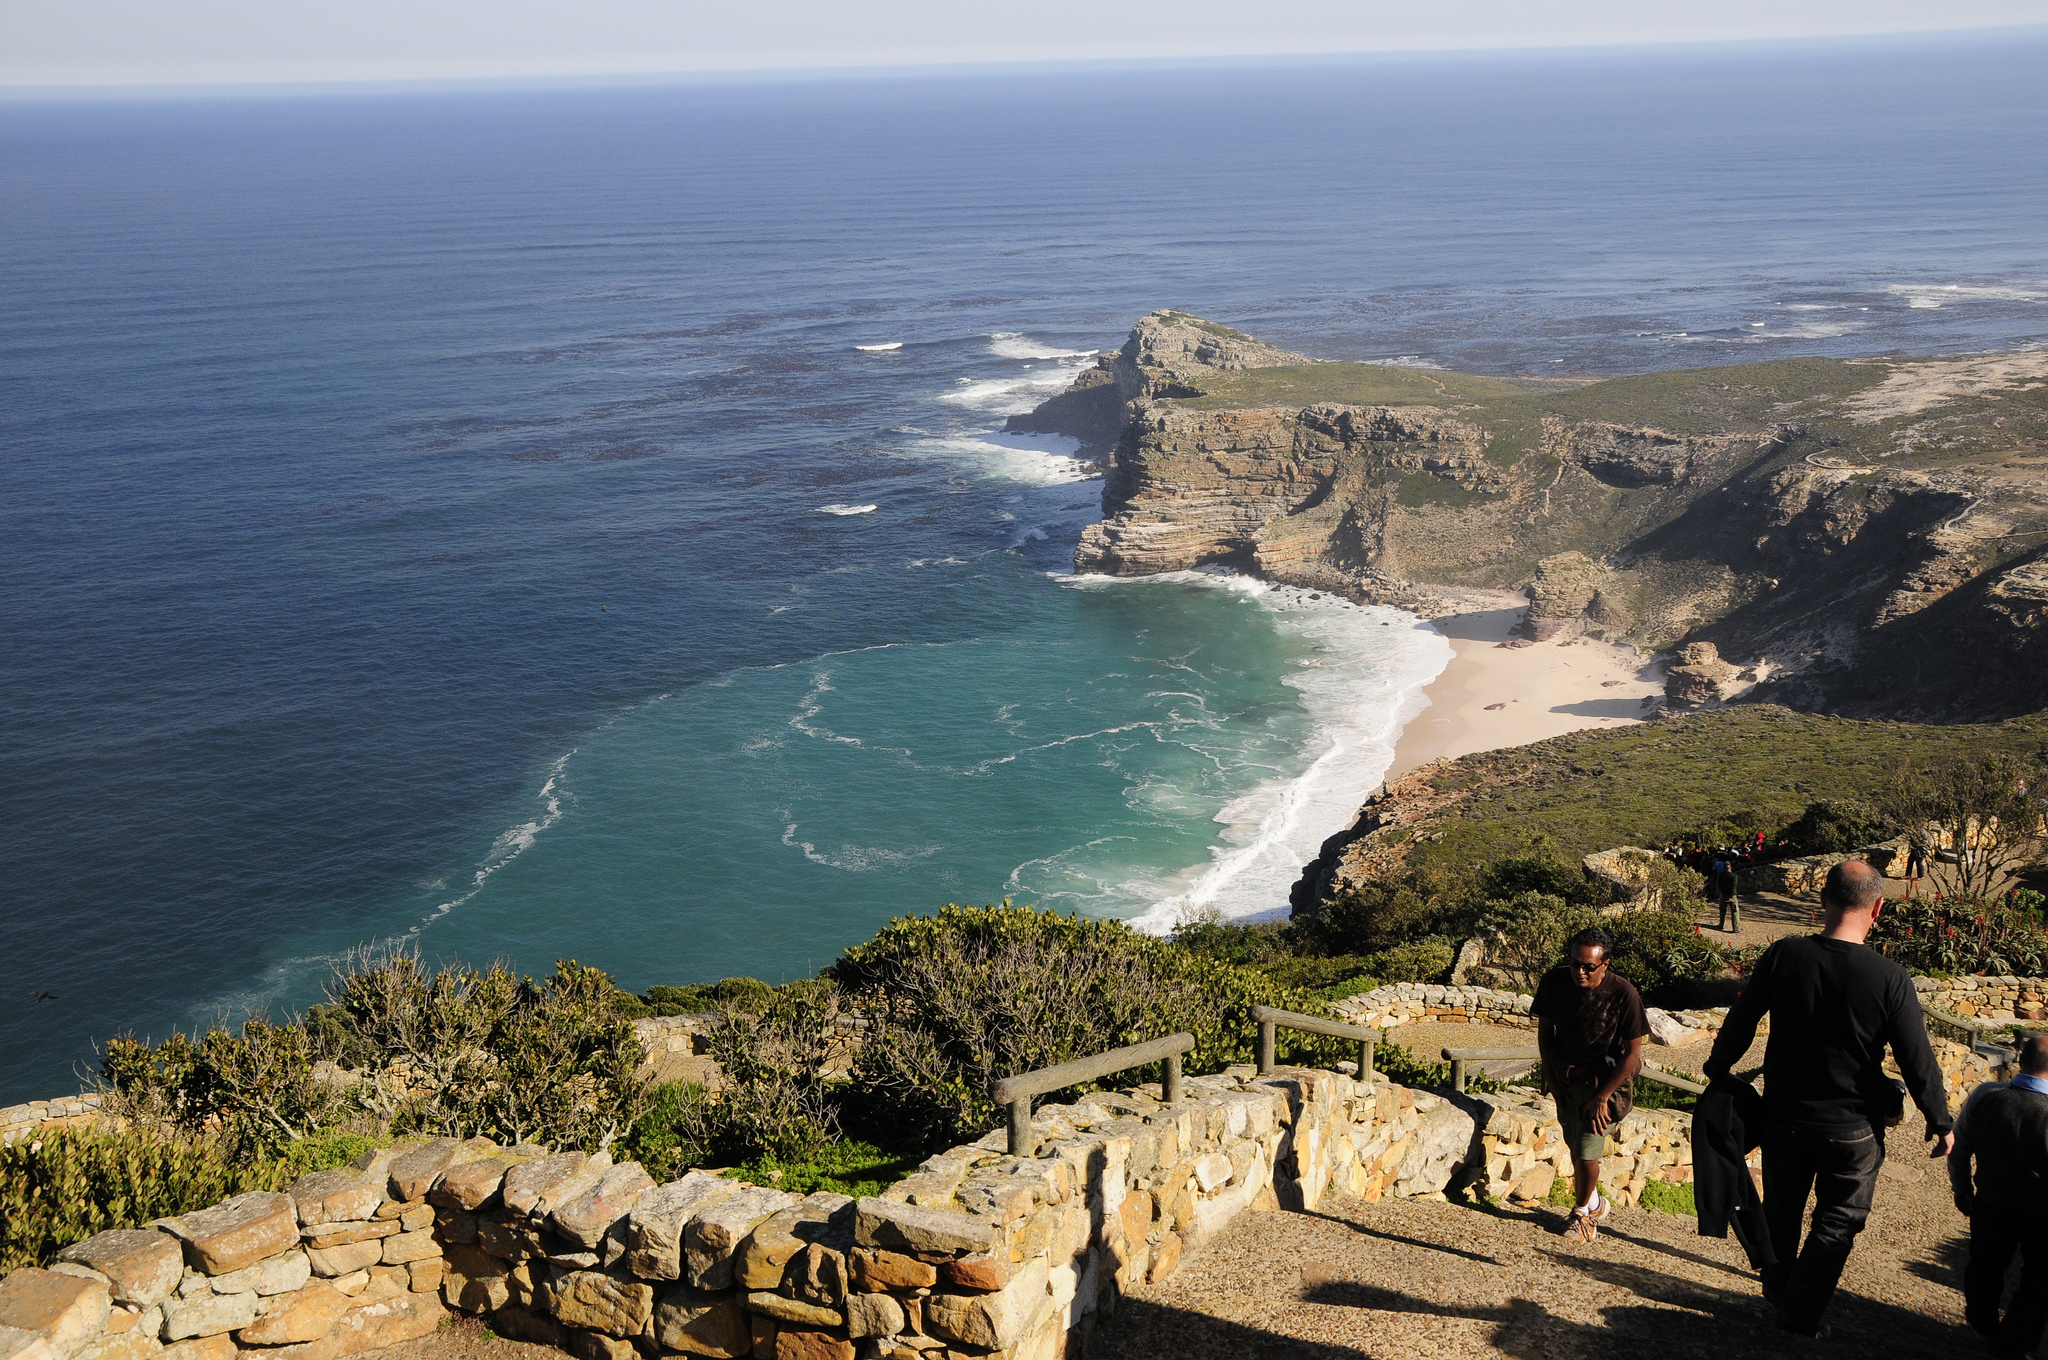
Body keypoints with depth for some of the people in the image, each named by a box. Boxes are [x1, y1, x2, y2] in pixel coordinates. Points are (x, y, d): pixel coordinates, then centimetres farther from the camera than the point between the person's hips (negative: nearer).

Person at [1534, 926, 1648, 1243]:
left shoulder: (1623, 994, -23)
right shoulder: (1555, 982, -13)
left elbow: (1632, 1053, -15)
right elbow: (1545, 1028, 5)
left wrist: (1602, 1097, -15)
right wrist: (1550, 1074, 0)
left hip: (1605, 1077, -4)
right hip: (1566, 1074, 4)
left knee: (1586, 1149, -9)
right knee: (1574, 1144, 11)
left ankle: (1583, 1211, 18)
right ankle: (1595, 1204, 36)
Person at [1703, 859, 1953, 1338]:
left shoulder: (1784, 956, -14)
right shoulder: (1890, 979, -20)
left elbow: (1740, 1021, -3)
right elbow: (1917, 1061, -13)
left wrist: (1718, 1069, 16)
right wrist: (1940, 1123, 2)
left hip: (1785, 1115, 3)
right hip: (1853, 1128, -3)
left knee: (1781, 1209, 24)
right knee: (1838, 1221, 17)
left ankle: (1777, 1289, 45)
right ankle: (1802, 1313, 23)